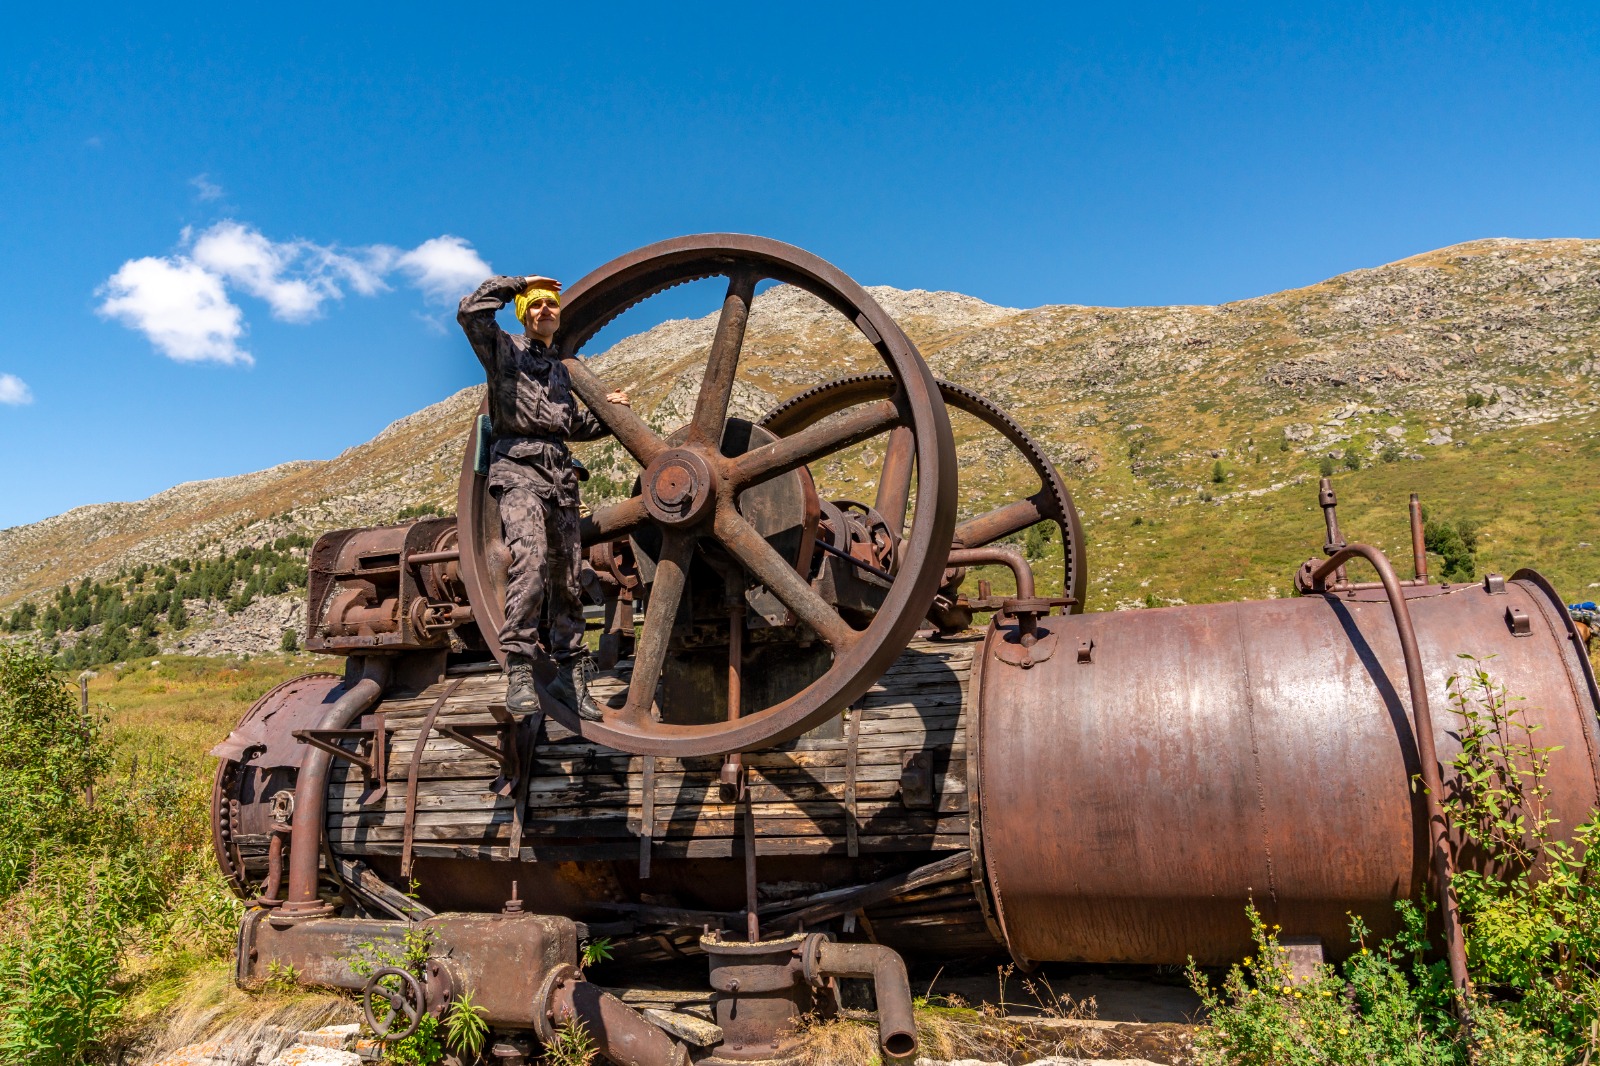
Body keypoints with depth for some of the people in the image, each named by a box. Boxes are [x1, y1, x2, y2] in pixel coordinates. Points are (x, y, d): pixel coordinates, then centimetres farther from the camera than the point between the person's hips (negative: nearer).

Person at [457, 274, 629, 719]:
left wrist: (605, 408, 17)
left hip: (560, 473, 6)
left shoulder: (560, 369, 27)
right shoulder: (504, 349, 10)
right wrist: (516, 284, 6)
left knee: (566, 577, 4)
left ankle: (570, 674, 10)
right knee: (531, 560, -26)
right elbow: (471, 311, -7)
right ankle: (519, 669, -27)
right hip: (517, 466, -6)